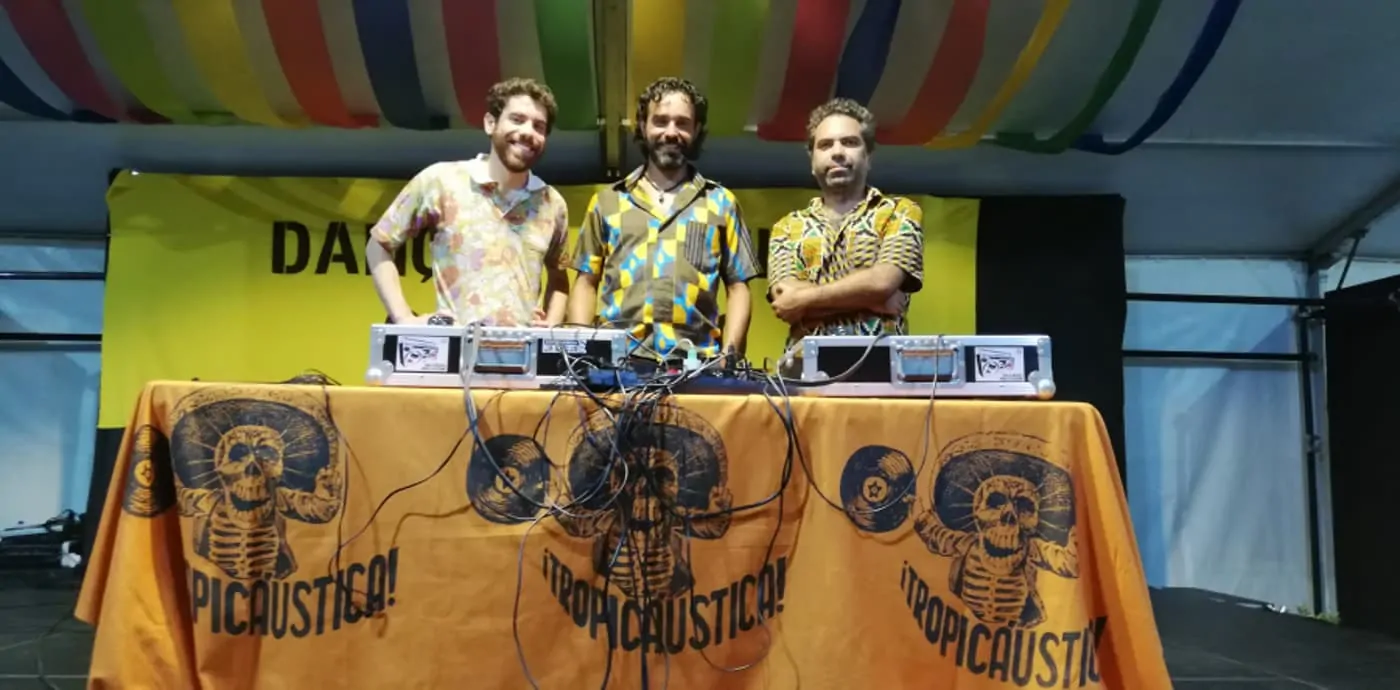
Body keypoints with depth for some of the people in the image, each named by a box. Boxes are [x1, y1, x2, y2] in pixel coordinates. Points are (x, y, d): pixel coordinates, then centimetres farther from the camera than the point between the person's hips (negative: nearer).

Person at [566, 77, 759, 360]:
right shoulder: (608, 200, 17)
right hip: (616, 358, 1)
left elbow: (738, 288, 12)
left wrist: (729, 356, -2)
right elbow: (586, 284, 16)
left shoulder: (721, 202, 15)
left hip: (695, 361, 0)